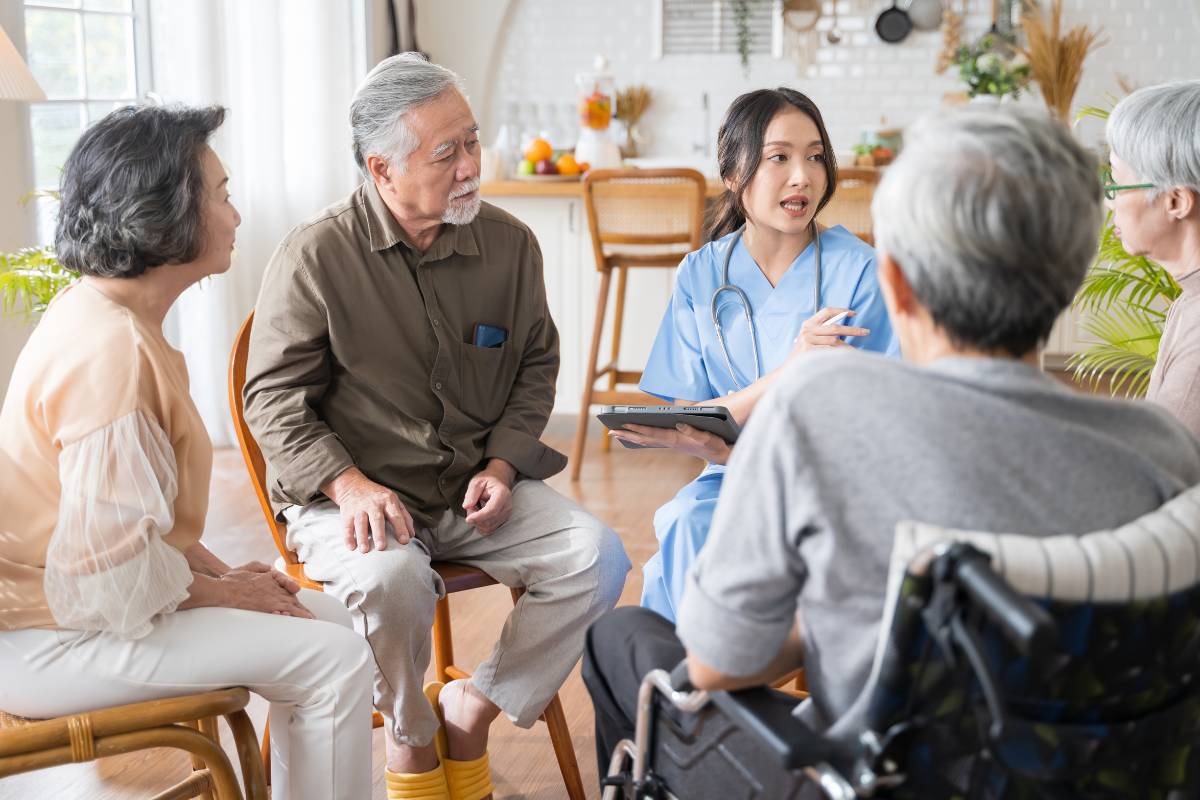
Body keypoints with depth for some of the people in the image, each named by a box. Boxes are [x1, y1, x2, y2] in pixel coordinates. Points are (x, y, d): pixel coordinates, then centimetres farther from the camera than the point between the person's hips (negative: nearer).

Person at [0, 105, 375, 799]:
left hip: (59, 598, 11)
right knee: (335, 660, -15)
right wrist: (223, 591, -11)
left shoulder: (107, 316, 10)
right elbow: (110, 569, -26)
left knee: (325, 617, 11)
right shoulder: (109, 349, -24)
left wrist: (221, 572, 6)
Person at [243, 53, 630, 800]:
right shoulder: (315, 256, -8)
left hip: (476, 486, 4)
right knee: (390, 579, -35)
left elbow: (536, 364, 14)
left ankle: (471, 708, 1)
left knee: (597, 556, -17)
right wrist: (349, 485, -20)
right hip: (352, 496, -4)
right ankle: (410, 738, -3)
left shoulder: (509, 243, 3)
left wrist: (502, 465, -2)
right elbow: (276, 399, -5)